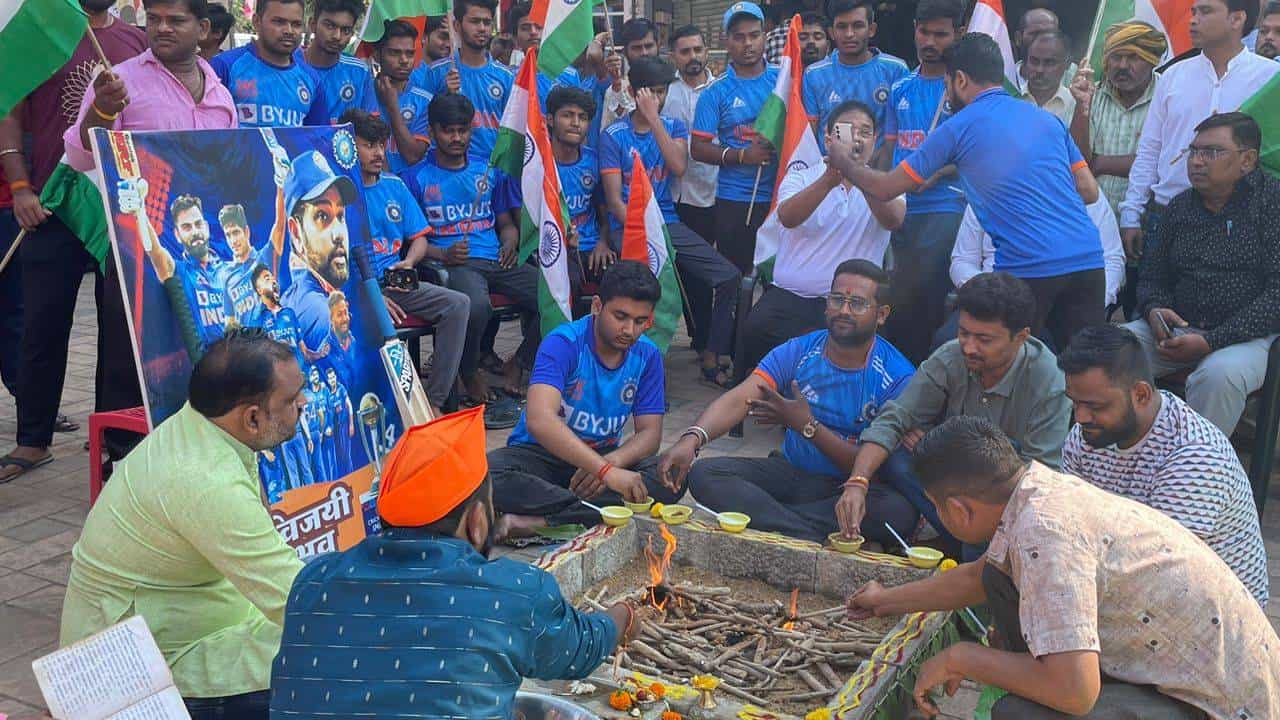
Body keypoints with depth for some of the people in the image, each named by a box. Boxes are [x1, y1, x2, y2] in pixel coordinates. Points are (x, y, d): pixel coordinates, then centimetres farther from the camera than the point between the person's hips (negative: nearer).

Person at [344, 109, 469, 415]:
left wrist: (408, 262, -5)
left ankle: (434, 402, -17)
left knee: (458, 304, -15)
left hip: (396, 283, 6)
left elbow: (419, 238, 18)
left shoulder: (394, 185, 14)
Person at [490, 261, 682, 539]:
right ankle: (602, 516, -33)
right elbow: (539, 420, -36)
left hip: (603, 458, 4)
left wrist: (613, 462, -27)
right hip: (540, 453, -4)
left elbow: (650, 433, -4)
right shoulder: (563, 343, -20)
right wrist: (606, 471, -46)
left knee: (672, 479, -25)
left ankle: (539, 520, -30)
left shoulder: (647, 355, -4)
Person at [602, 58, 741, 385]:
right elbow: (614, 199, -5)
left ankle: (712, 358, 1)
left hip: (669, 223, 4)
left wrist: (654, 118, -12)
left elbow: (678, 167, -11)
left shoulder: (674, 128, 12)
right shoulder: (613, 135, 1)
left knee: (729, 276, -12)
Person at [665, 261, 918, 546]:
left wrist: (807, 426, -24)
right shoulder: (797, 352, -2)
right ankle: (810, 538, -30)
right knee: (704, 473, -19)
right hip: (790, 472, 3)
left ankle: (763, 515, -28)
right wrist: (692, 439, -36)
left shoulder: (898, 377, -11)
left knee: (902, 512, -36)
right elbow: (739, 399, -17)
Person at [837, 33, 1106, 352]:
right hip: (1088, 258, 5)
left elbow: (885, 188, 8)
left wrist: (841, 161, 25)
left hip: (1029, 268, -5)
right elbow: (1089, 191, 17)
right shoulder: (1047, 118, 18)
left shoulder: (959, 127, 4)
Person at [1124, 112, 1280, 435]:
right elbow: (1152, 273, 19)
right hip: (1176, 328, 5)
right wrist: (1154, 310, -6)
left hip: (1246, 335, -5)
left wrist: (1211, 341, -19)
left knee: (1219, 374, -38)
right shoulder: (1180, 206, 13)